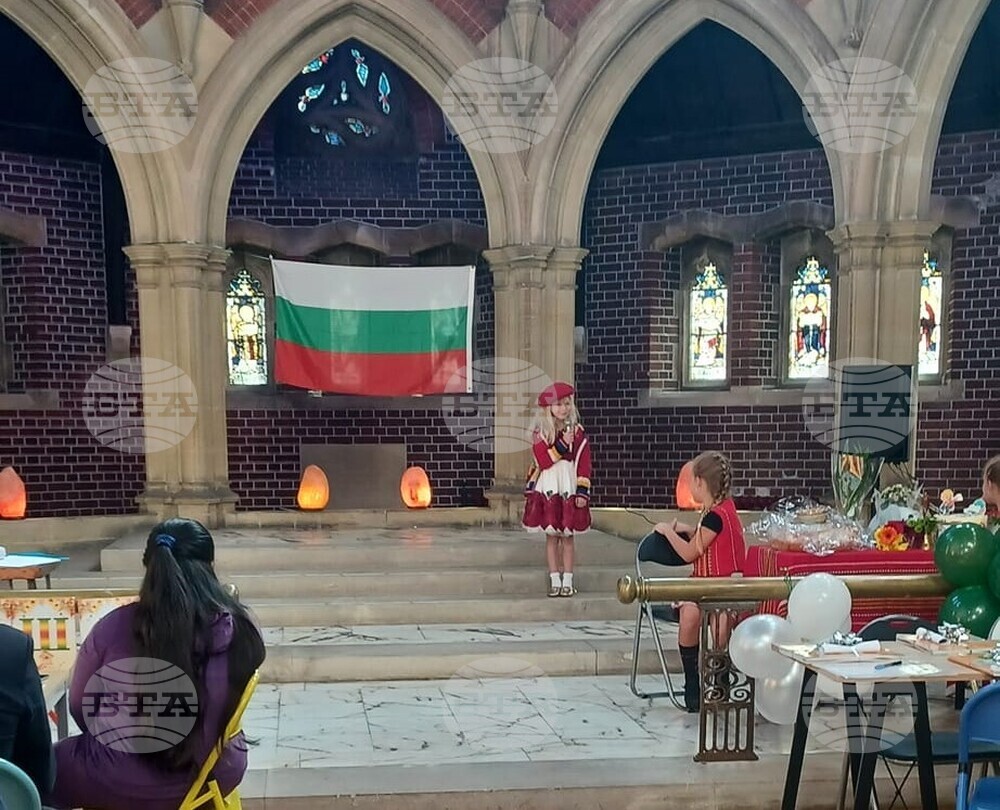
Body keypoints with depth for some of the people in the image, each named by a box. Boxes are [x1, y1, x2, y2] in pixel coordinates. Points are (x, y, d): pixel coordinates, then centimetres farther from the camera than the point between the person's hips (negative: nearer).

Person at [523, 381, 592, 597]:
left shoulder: (578, 432, 2)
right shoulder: (540, 432, 0)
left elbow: (584, 464, 1)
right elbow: (543, 460, -12)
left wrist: (583, 492, -6)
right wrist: (562, 444, -20)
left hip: (569, 491, 0)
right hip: (547, 490, 0)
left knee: (567, 536, 4)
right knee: (551, 536, 4)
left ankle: (567, 581, 9)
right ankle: (555, 581, 9)